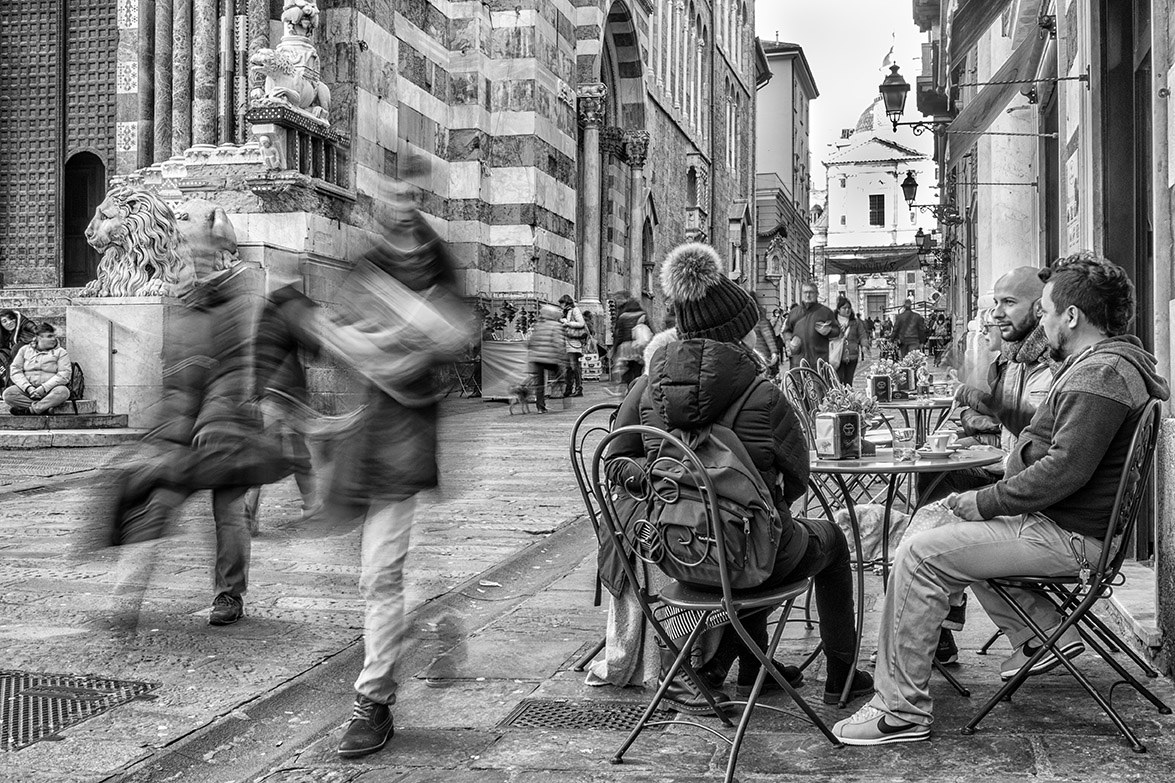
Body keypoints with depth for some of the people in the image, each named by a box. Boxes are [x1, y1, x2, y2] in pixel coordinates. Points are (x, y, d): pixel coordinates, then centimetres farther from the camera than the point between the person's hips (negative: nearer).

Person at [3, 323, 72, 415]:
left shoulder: (60, 352, 8)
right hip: (27, 389, 2)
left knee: (63, 391, -35)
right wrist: (28, 388, -13)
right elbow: (15, 371, 4)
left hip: (48, 391, -2)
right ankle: (45, 407, -30)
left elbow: (65, 374, -5)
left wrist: (44, 388, -17)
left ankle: (28, 410, -29)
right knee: (8, 394, -27)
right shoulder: (25, 349, 14)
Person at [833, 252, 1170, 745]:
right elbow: (1037, 437, 22)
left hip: (1070, 536, -11)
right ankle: (1043, 633, 22)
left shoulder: (1099, 375, -20)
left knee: (919, 556, -15)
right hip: (1077, 523, 11)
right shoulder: (1114, 361, 16)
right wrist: (1028, 448, 2)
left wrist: (985, 502, -19)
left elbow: (1064, 471, -27)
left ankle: (902, 711, -11)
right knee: (960, 533, 26)